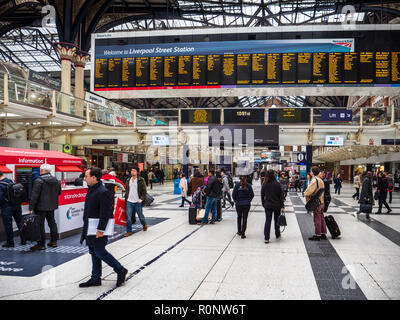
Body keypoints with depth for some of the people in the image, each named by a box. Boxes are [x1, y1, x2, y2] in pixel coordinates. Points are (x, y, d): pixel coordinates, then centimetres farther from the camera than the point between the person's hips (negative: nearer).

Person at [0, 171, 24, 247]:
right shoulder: (12, 181, 7)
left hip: (7, 207, -6)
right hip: (17, 205, 7)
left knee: (8, 225, 3)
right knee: (20, 222, 12)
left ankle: (10, 242, 8)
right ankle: (24, 240, 18)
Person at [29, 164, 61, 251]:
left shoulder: (39, 181, -15)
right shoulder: (56, 180, 6)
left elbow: (34, 195, -17)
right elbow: (59, 192, 17)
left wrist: (31, 208, -14)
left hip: (41, 207, -7)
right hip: (51, 206, 7)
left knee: (40, 225, 0)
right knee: (52, 223, 16)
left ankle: (41, 244, 3)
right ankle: (54, 241, 23)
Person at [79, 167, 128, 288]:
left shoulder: (103, 192, -20)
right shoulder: (91, 190, 11)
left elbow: (105, 213, -23)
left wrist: (100, 229, -23)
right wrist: (86, 228, 21)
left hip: (97, 229, -10)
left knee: (100, 252, -4)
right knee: (94, 253, 14)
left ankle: (121, 271, 10)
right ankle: (95, 279, 24)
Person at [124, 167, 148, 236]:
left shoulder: (141, 180, -6)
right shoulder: (128, 180, 10)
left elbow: (144, 191, -6)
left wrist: (141, 199, -15)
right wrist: (126, 198, 12)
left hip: (137, 202, -3)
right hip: (129, 202, 3)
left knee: (140, 216, 12)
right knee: (128, 217, -2)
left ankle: (144, 224, 41)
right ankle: (129, 231, 9)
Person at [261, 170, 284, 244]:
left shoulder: (264, 185, -4)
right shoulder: (277, 184, -11)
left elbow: (262, 195, 4)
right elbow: (281, 195, -7)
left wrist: (263, 204, 15)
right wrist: (282, 205, 0)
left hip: (267, 205, 1)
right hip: (277, 205, -1)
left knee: (267, 221, 3)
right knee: (277, 220, 15)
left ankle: (266, 238, -2)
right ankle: (277, 235, 30)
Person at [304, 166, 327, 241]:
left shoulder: (314, 180, -18)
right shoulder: (321, 180, 10)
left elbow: (309, 190, -22)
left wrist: (306, 194, 0)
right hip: (322, 201, 9)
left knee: (317, 219, -1)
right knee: (321, 218, 15)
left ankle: (317, 235, 6)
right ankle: (323, 234, 22)